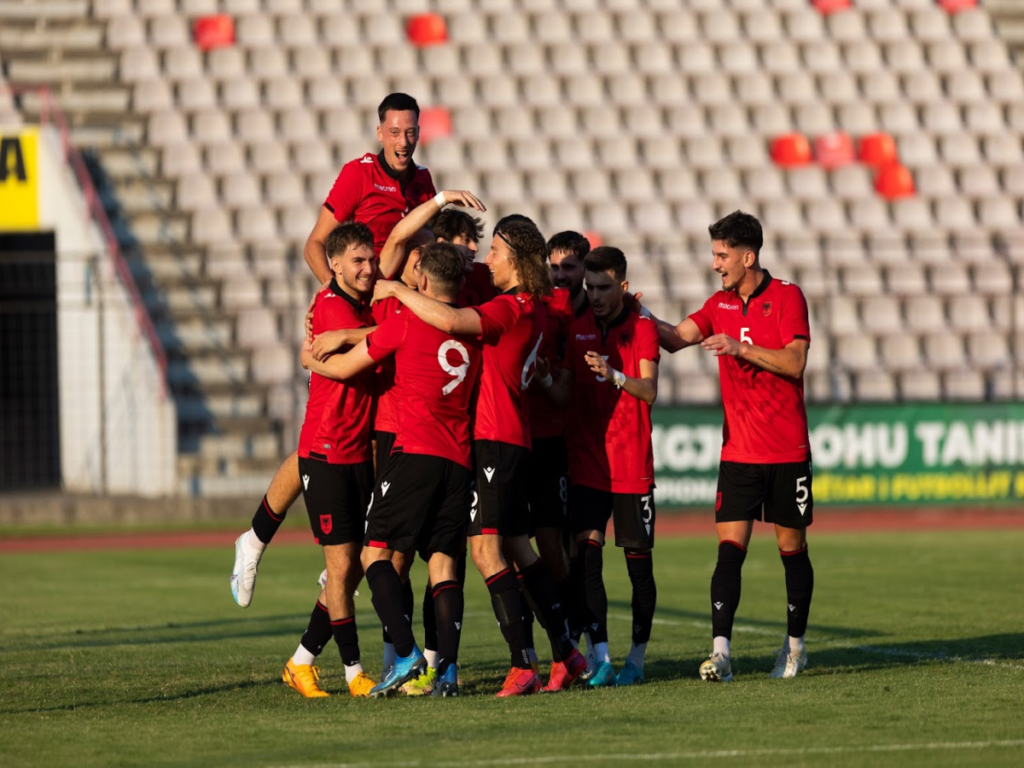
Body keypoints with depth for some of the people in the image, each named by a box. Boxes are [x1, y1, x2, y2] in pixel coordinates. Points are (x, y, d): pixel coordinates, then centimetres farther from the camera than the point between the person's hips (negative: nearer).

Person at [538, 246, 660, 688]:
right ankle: (600, 659, -11)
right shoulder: (577, 330, 10)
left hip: (632, 465, -2)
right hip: (586, 463, 2)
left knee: (638, 560, 3)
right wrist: (543, 379, -14)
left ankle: (636, 659, 16)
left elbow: (649, 391, -13)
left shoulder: (641, 329, 0)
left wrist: (614, 375, -31)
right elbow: (565, 395, 8)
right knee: (587, 553, -10)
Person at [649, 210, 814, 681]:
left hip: (787, 452, -3)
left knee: (792, 548, 7)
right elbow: (677, 337, -1)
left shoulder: (787, 298, -5)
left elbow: (794, 362, -15)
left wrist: (740, 347, -22)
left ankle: (795, 644, 23)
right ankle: (720, 651, -18)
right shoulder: (720, 304, 10)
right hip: (738, 452, 3)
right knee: (729, 549, -9)